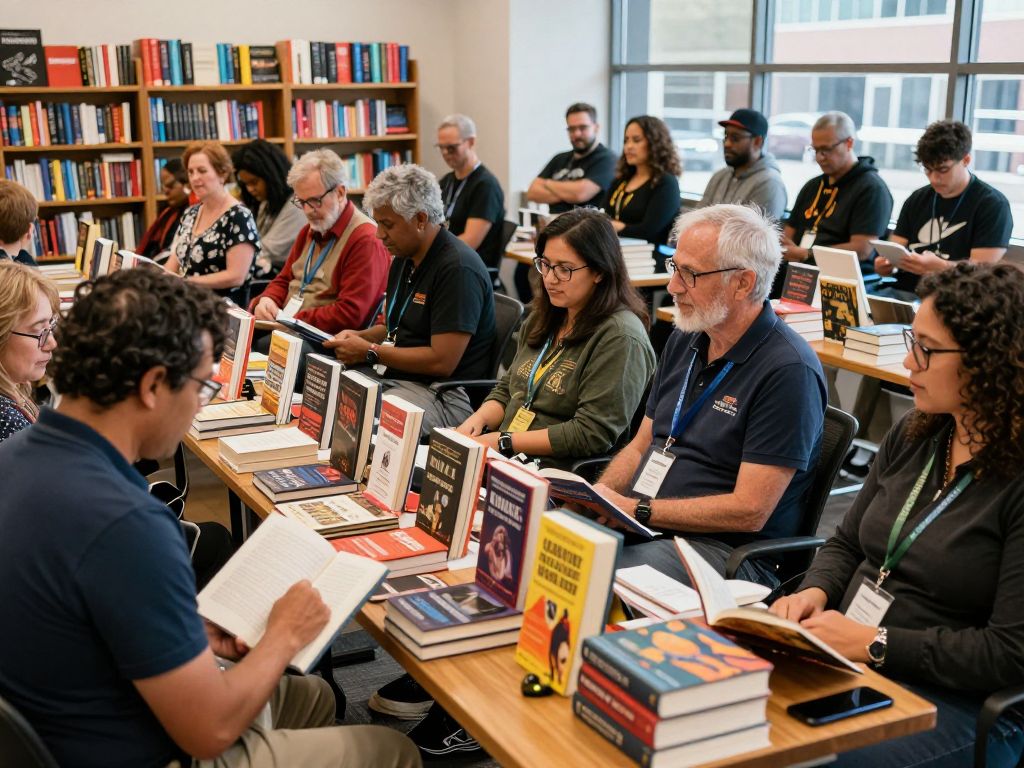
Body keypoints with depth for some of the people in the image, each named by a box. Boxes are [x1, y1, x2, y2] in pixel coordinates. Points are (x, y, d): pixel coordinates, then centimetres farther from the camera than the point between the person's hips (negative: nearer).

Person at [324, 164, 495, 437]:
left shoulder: (457, 268, -17)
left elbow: (442, 361, -21)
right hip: (392, 378, 9)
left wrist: (370, 352, -14)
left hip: (442, 393, -9)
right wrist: (360, 336, 4)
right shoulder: (404, 258, 14)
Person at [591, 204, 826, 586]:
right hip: (639, 525, 8)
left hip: (725, 550, -8)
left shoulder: (788, 371, -15)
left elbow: (749, 511, -18)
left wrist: (637, 510, -17)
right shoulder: (684, 342, 12)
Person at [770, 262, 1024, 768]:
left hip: (956, 704, -6)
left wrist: (875, 645, -19)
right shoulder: (914, 436, 7)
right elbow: (846, 545, 17)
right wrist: (815, 592, -5)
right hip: (842, 659, 7)